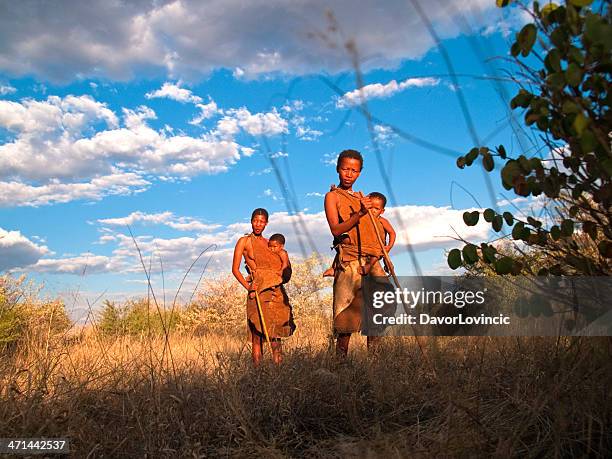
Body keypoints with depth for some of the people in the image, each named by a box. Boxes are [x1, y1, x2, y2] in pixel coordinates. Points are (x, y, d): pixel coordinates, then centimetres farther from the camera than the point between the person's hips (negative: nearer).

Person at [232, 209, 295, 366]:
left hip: (276, 292, 5)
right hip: (258, 293, -4)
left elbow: (285, 265, 21)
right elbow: (235, 269, 0)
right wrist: (248, 287, -10)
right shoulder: (244, 241, 5)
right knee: (258, 333, -8)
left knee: (276, 333, 3)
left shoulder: (269, 243, 18)